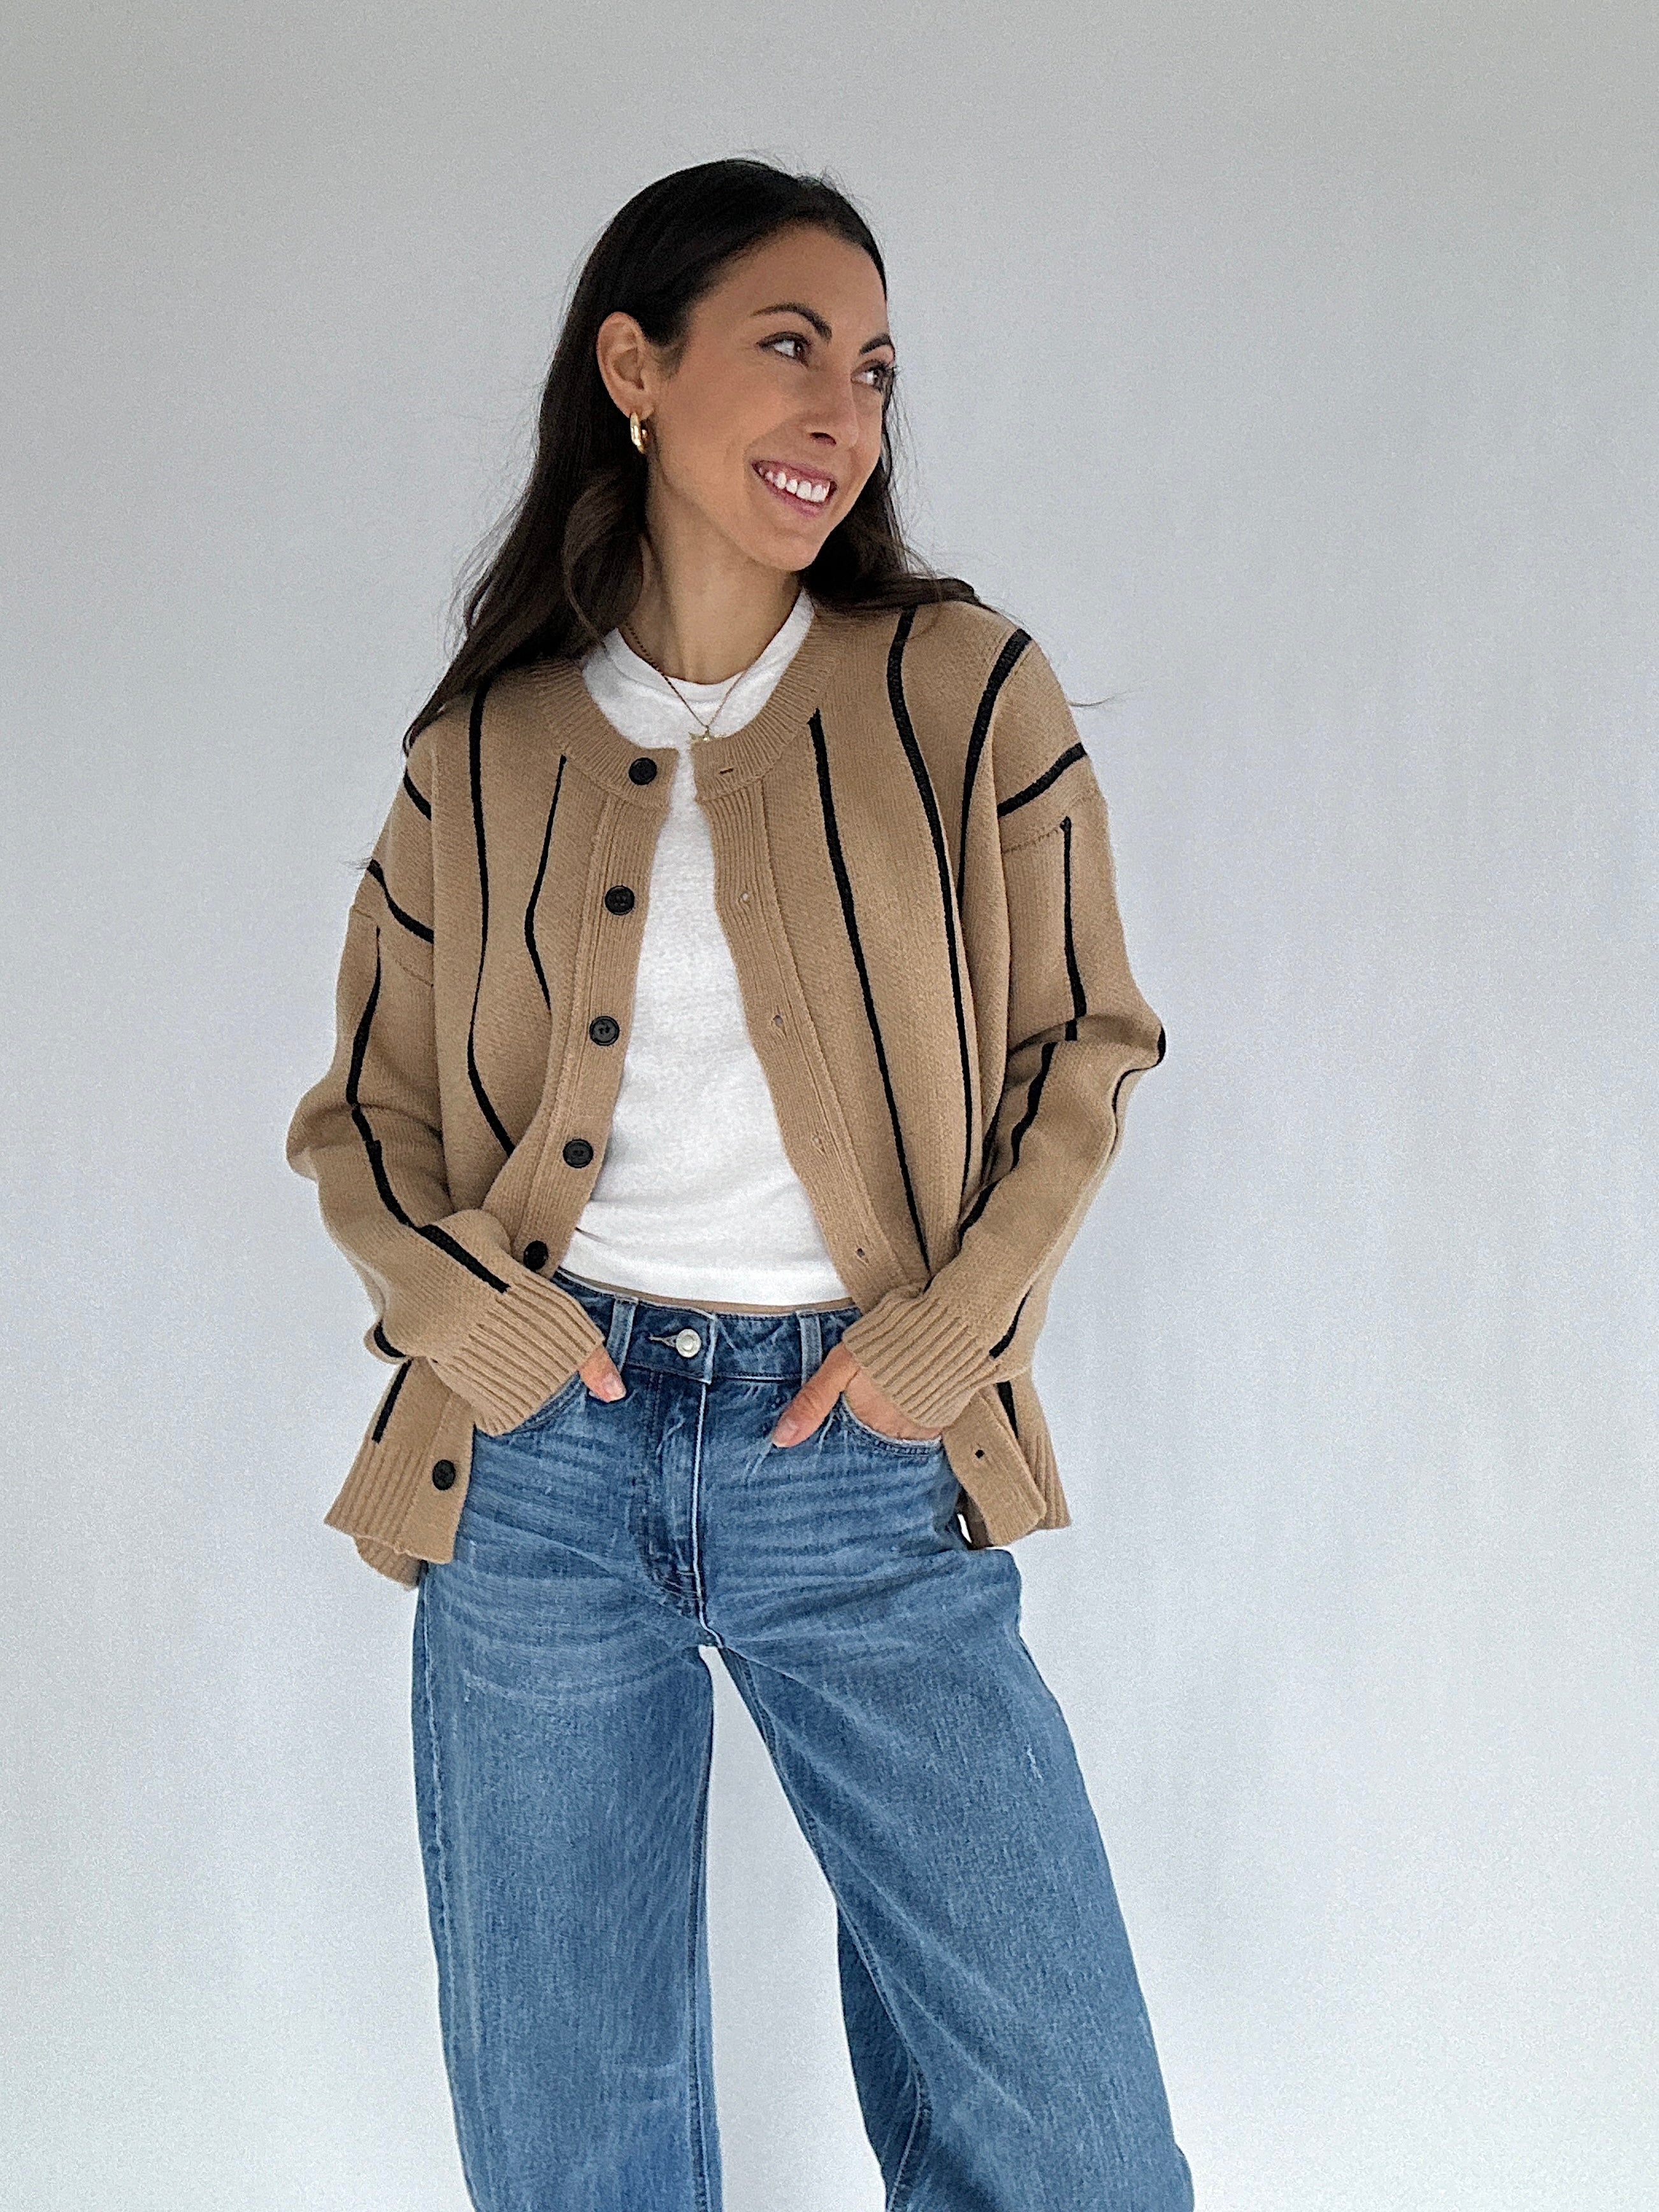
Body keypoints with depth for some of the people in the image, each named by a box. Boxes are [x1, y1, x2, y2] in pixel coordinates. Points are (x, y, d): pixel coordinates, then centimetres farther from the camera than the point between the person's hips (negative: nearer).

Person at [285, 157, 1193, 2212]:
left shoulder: (966, 689, 2)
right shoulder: (483, 753, 5)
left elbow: (1082, 1042, 5)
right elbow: (359, 1113, 12)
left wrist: (942, 1336, -7)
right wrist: (465, 1307, -7)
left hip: (864, 1461, -1)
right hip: (543, 1451, 1)